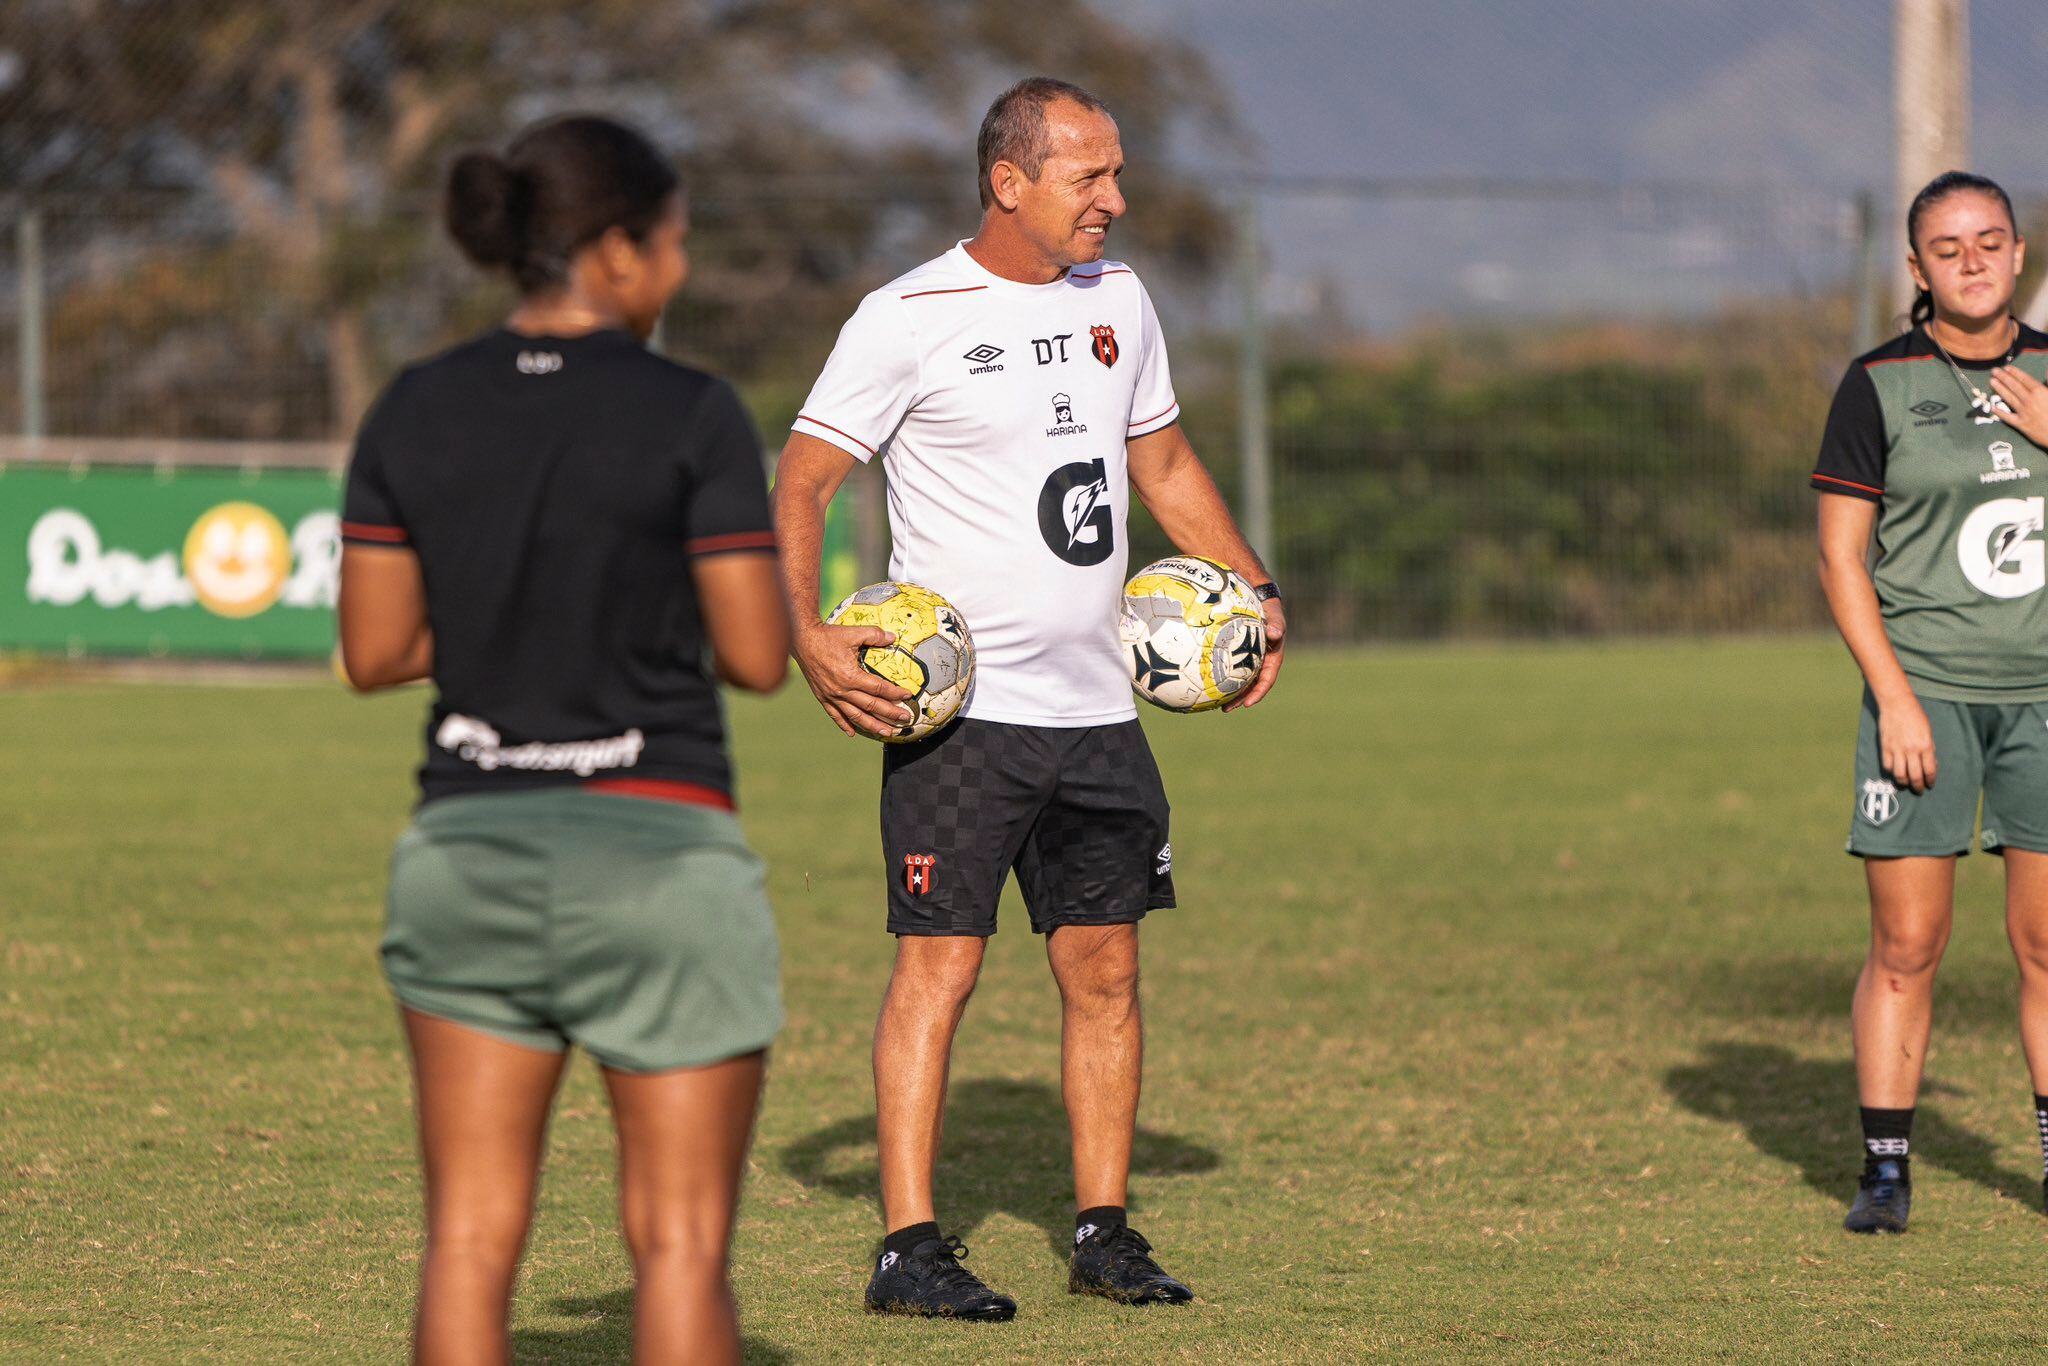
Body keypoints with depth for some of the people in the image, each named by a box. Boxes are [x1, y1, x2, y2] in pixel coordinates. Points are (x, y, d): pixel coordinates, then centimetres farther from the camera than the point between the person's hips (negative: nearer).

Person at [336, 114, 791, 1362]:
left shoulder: (415, 414, 2)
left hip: (470, 841, 4)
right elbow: (758, 657, -9)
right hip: (654, 844, -4)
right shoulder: (691, 417, -10)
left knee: (470, 1240, 7)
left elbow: (374, 652, 4)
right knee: (682, 1244, 2)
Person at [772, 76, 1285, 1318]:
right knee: (940, 967, -8)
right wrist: (807, 635, -20)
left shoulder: (1117, 299, 11)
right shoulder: (910, 318, -8)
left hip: (1096, 707, 6)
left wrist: (1255, 590, 14)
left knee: (1105, 968, 7)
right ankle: (909, 1248, -6)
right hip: (959, 709, -6)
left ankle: (1105, 1231, 16)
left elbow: (1165, 462, 25)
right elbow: (803, 482, -6)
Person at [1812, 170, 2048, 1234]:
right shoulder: (1878, 387, -3)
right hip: (1925, 692, -3)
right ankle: (1886, 1170, 3)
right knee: (1907, 945, -4)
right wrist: (1895, 698, -11)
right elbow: (1841, 556, -3)